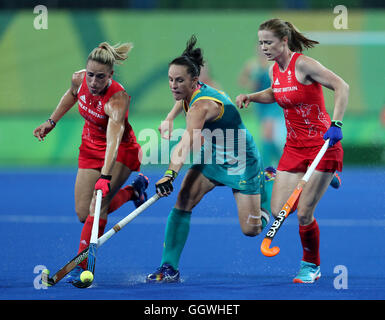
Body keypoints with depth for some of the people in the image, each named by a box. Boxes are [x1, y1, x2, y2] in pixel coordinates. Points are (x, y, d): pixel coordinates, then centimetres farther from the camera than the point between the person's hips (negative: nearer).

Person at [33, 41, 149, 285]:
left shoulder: (117, 100, -35)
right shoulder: (79, 80, -17)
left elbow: (113, 140, -49)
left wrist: (105, 177, -62)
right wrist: (51, 122, 15)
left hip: (121, 153, -6)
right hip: (90, 148, 6)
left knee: (97, 206, -24)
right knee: (83, 213, 1)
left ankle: (82, 267, -16)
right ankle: (133, 190, 25)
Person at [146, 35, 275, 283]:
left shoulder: (203, 105, -34)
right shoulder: (190, 93, -9)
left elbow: (186, 144, -49)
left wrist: (170, 175, -60)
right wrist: (169, 119, 11)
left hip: (241, 164, -7)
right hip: (211, 159, 7)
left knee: (252, 230, -2)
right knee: (183, 202, -16)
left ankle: (268, 180, 27)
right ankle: (170, 268, -14)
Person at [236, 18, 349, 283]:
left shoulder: (303, 65, -16)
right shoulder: (275, 71, 7)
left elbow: (342, 86, -20)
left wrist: (336, 125, -29)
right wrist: (251, 97, 10)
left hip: (321, 146, -7)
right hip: (294, 148, 7)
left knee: (304, 213, -9)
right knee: (279, 211, -4)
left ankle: (312, 266, 12)